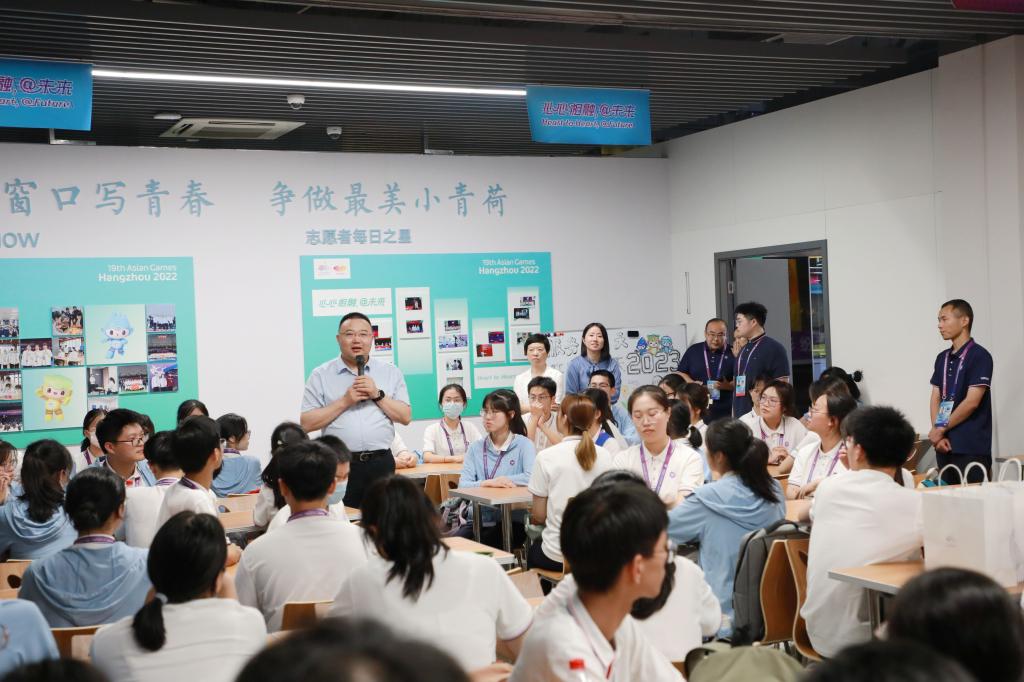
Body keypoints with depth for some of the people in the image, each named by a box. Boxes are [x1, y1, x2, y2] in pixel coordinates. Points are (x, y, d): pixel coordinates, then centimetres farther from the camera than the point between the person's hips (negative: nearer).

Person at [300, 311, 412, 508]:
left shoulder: (391, 372, 10)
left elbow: (406, 416, 5)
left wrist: (378, 395, -8)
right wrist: (344, 402, -10)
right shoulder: (321, 375, 5)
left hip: (381, 464, 2)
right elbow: (306, 423, -2)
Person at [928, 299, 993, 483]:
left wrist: (941, 429, -7)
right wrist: (937, 433, -5)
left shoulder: (979, 356, -8)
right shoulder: (943, 358, 13)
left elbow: (972, 402, -14)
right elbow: (936, 398, 10)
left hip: (972, 448, -7)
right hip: (945, 445, 7)